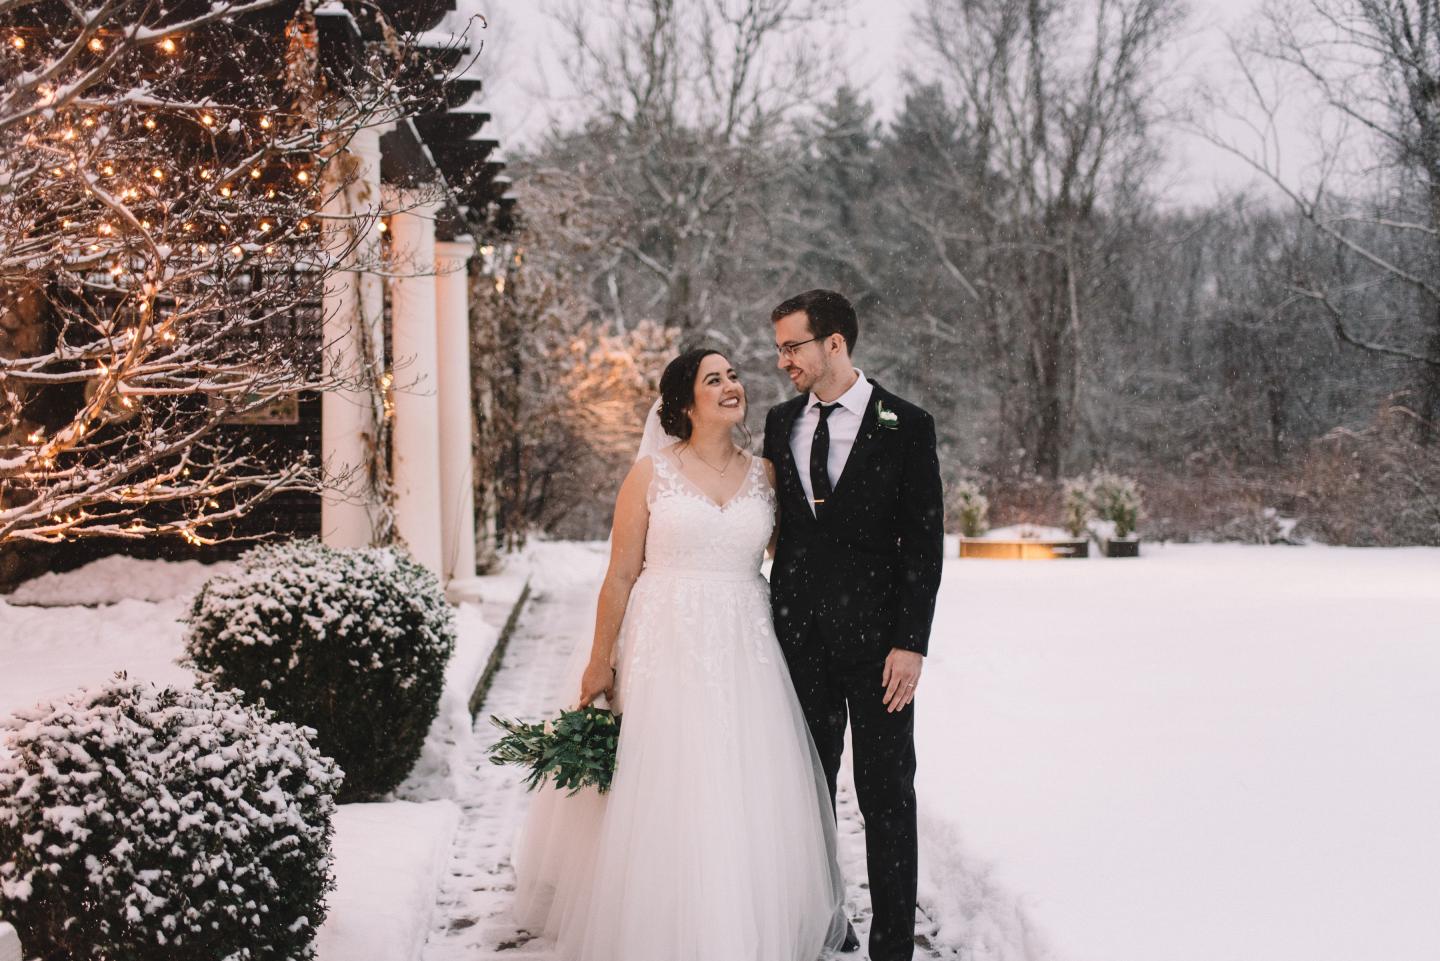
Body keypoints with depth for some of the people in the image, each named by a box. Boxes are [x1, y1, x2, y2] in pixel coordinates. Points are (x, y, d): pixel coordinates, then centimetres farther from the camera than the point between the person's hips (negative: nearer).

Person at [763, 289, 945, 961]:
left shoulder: (906, 426, -5)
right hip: (798, 632, 4)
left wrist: (910, 643, -12)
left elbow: (924, 541, -6)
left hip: (876, 635, -4)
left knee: (887, 793, 2)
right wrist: (771, 622, 8)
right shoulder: (781, 422, 8)